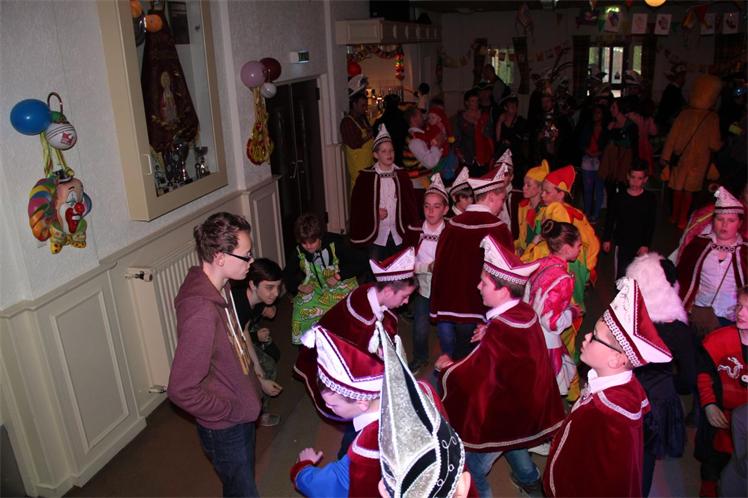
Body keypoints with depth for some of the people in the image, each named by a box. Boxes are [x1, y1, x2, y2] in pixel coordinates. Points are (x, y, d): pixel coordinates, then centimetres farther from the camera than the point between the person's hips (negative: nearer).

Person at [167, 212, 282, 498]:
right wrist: (228, 410, -19)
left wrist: (258, 379, 14)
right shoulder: (201, 312, -35)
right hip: (224, 428, -8)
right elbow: (181, 390, -31)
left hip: (240, 413, 8)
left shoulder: (218, 286, -5)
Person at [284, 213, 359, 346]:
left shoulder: (334, 243, -18)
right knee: (302, 309, -17)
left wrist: (338, 276, -26)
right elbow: (288, 274, 4)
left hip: (340, 284, -2)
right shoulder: (298, 251, -10)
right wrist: (298, 286, -15)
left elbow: (354, 264, -10)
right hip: (314, 289, 2)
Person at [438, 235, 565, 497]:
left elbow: (468, 377, -27)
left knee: (471, 471, 8)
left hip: (501, 414, -9)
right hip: (527, 404, 9)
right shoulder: (525, 312, -10)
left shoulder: (500, 331, -33)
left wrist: (446, 366, -8)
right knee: (513, 441, 35)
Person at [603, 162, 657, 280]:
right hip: (622, 243, 0)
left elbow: (651, 224, -4)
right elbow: (610, 220, 3)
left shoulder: (650, 199, -6)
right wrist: (607, 239, 4)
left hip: (640, 244, 0)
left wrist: (646, 244, -8)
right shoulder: (619, 197, -5)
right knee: (621, 272, 6)